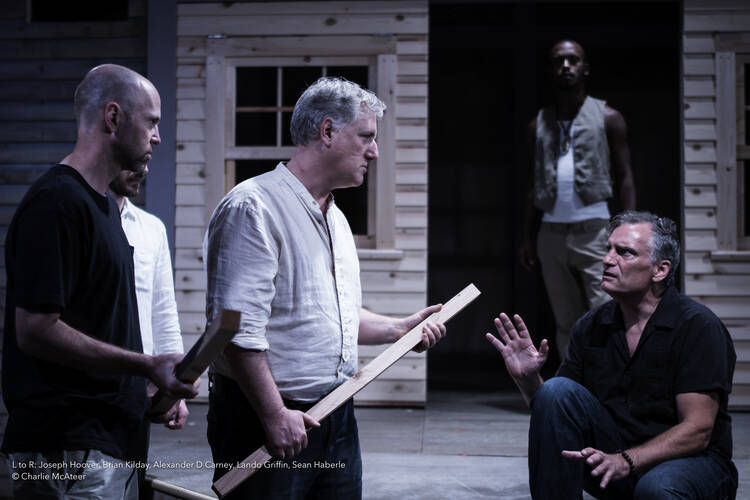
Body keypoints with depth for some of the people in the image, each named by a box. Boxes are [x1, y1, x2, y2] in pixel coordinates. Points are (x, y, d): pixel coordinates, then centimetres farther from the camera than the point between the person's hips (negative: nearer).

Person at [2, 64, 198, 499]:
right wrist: (148, 366, -19)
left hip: (113, 439, 10)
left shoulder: (105, 203, 15)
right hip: (70, 451, -10)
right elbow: (35, 329, -21)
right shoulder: (56, 202, -16)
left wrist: (152, 390, 15)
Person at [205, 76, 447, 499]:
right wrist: (275, 416, -21)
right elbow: (239, 327, -21)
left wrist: (398, 329, 12)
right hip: (267, 420, -8)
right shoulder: (253, 207, -14)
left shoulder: (336, 218, 17)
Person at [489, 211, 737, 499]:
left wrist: (624, 461, -29)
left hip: (692, 461, -5)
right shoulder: (591, 326, 2)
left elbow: (697, 432, -18)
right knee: (557, 390, -18)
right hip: (612, 456, 5)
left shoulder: (699, 327, -13)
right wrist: (527, 380, -17)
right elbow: (553, 410, 5)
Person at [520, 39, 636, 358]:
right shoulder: (539, 125, 14)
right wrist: (527, 237, 10)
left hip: (594, 229, -3)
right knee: (567, 323, 7)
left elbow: (624, 176, 2)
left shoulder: (608, 119, 5)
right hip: (552, 233, 4)